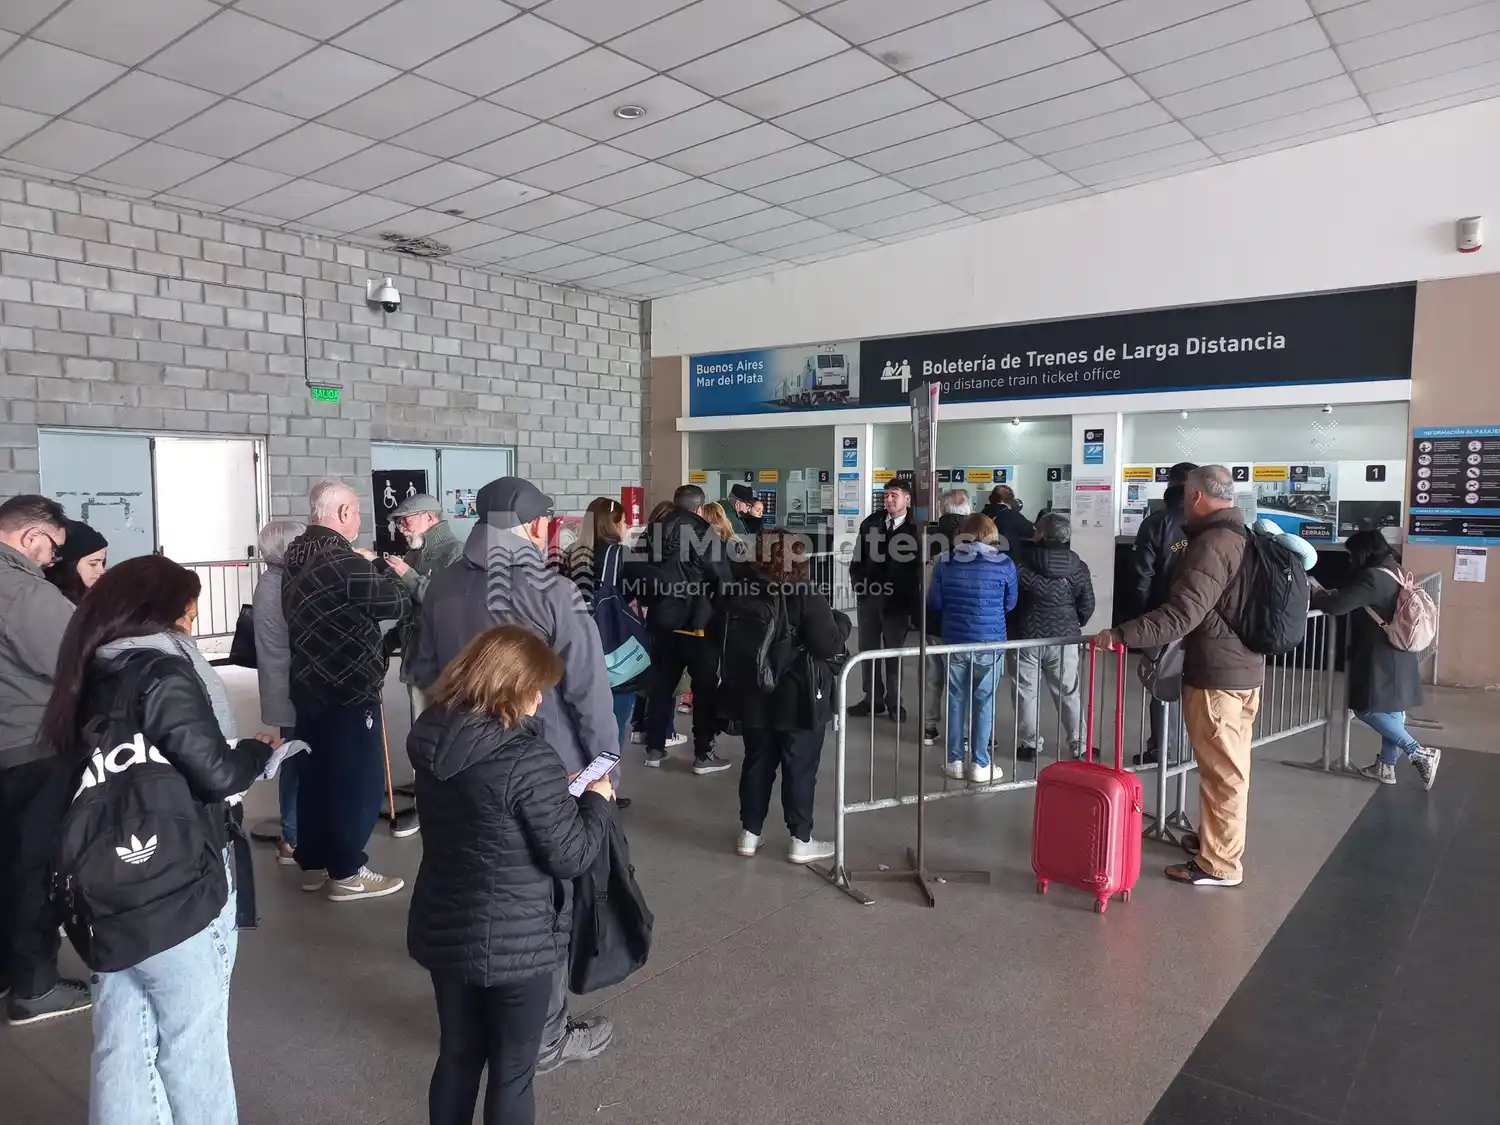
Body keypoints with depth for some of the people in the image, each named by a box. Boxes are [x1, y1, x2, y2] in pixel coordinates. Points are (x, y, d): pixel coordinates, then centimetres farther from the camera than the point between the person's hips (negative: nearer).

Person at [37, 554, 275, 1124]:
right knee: (192, 1049, 8)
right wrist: (259, 750, 0)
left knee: (121, 1050, 16)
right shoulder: (164, 675, -16)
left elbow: (71, 772, 13)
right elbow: (216, 773, -19)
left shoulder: (89, 676, 7)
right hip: (174, 898, -7)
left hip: (101, 898, 7)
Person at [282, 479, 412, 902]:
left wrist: (369, 569, 6)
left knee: (315, 774, 16)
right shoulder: (344, 561, -21)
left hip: (309, 685, 9)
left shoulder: (297, 555, 8)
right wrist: (379, 565, -1)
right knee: (358, 779, 1)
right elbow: (399, 603, -16)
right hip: (348, 689, -9)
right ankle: (345, 873, 8)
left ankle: (312, 864, 26)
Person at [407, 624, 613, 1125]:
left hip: (444, 930, 7)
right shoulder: (528, 759, -26)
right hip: (517, 943, -6)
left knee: (457, 1055, 24)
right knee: (512, 1071, 13)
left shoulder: (431, 739, -3)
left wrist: (558, 791, 8)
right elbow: (571, 856, -20)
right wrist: (597, 798, -4)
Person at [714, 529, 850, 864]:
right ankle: (801, 841, 15)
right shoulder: (806, 595, -18)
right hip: (799, 698, -5)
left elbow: (718, 633, 8)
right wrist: (841, 621, 1)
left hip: (753, 695, 5)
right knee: (800, 767, 7)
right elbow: (829, 646, -19)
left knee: (756, 763, 16)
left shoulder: (739, 589, -4)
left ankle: (749, 834, 25)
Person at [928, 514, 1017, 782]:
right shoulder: (1004, 564, -6)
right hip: (990, 644, -2)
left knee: (956, 701, 11)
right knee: (984, 703, 6)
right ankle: (980, 765, 11)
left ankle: (955, 761, 16)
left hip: (955, 642, 2)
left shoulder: (946, 562, -2)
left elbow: (934, 603, 3)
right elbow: (1010, 604, 6)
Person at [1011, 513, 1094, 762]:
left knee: (1027, 691, 7)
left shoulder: (1021, 559, -11)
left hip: (1026, 634, -2)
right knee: (1069, 692, 12)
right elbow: (1087, 603, 3)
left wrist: (1010, 622, 10)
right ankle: (1079, 745, 17)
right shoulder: (1077, 565, -1)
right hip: (1064, 636, 3)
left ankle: (1030, 744, 11)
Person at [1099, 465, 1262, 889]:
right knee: (1230, 767, 19)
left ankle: (1219, 865, 9)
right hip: (1244, 667, 10)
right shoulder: (1244, 537, 12)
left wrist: (1121, 634, -28)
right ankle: (1218, 842, 33)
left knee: (1221, 770, -1)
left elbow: (1181, 614, -30)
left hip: (1216, 674, -10)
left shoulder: (1212, 544, -21)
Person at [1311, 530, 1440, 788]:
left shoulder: (1372, 577, -19)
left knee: (1367, 709, -3)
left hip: (1382, 659, -10)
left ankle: (1419, 753, -4)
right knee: (1392, 710, 13)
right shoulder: (1394, 574, 12)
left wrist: (1317, 595, -5)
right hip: (1398, 658, 10)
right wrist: (1331, 594, 11)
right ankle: (1386, 766, 22)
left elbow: (1335, 606, -23)